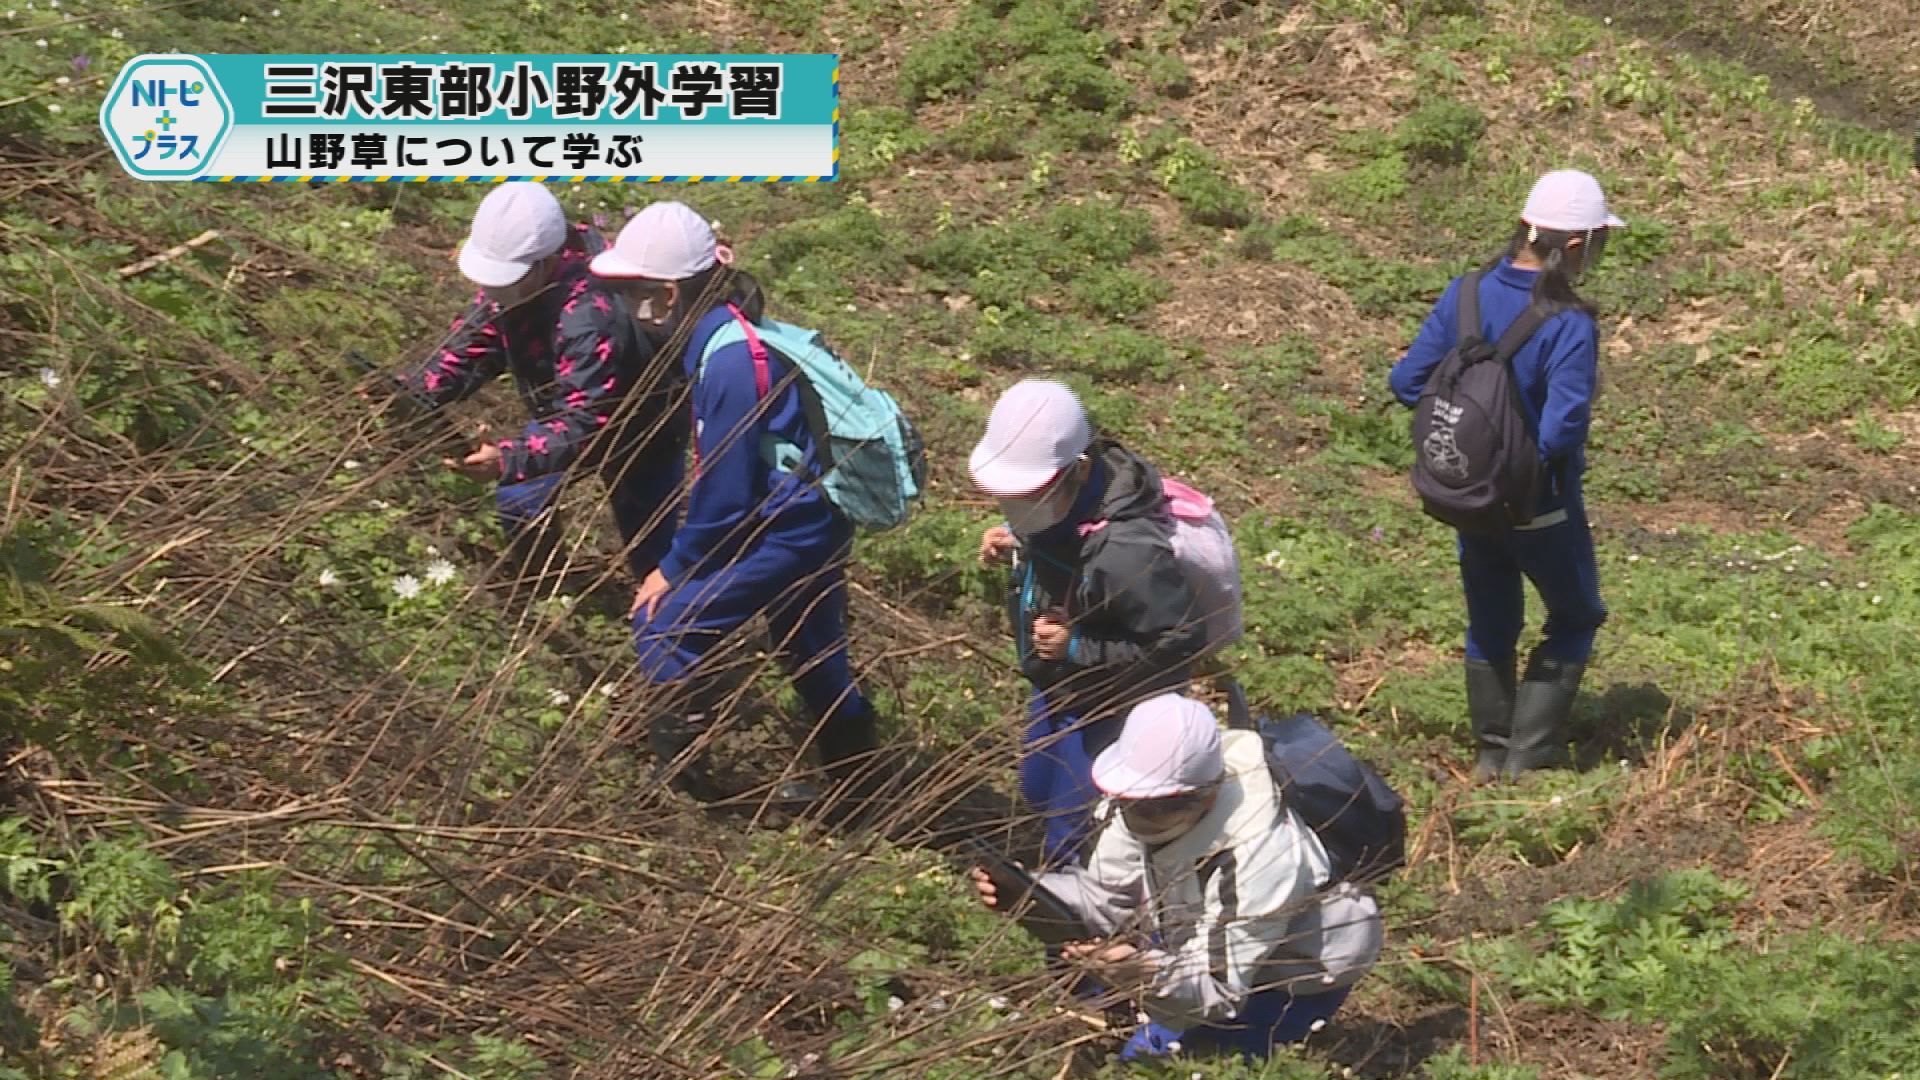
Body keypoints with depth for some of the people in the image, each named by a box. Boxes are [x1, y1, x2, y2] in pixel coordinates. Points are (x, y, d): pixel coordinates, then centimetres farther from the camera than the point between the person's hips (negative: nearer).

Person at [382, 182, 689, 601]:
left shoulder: (589, 318, -44)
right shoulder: (510, 274, -20)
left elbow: (586, 427, -44)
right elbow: (470, 348, -10)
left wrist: (507, 459, -57)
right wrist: (410, 392, -27)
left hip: (638, 432, -7)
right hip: (566, 412, 7)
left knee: (648, 555, -1)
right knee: (518, 502, 5)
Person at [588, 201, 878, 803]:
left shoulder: (729, 362, -26)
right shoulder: (727, 331, 2)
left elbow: (725, 491, -20)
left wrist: (674, 569, -9)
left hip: (788, 534, -10)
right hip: (816, 521, 10)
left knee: (663, 622, -3)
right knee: (812, 650, 25)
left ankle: (679, 774, 8)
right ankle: (858, 777, 42)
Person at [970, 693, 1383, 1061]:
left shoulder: (1260, 856, -40)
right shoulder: (1142, 799, -23)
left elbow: (1221, 989, -36)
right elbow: (1107, 896, -12)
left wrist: (1152, 974, -56)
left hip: (1294, 977, -8)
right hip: (1211, 946, 8)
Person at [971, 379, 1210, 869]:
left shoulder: (1126, 552, -42)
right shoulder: (1063, 494, -17)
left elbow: (1182, 644, -32)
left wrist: (1078, 648, -32)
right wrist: (1012, 536, -12)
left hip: (1109, 711, -9)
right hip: (1054, 688, 9)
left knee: (1075, 831, 9)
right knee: (1040, 792, 30)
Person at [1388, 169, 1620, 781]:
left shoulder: (1466, 296, -10)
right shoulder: (1569, 325, -26)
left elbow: (1407, 382, -6)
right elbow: (1561, 430, -32)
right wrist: (1550, 453, -9)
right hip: (1542, 506, -5)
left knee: (1490, 621, 22)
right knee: (1575, 617, 18)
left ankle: (1491, 753, 32)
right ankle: (1529, 754, 14)